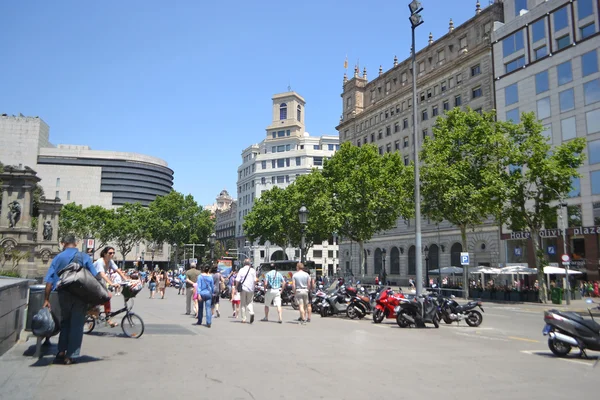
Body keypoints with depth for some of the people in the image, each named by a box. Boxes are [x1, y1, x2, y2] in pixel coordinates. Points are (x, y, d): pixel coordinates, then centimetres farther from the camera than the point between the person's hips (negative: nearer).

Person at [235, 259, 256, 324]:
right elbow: (255, 281, 0)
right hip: (251, 289, 1)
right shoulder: (253, 270, 2)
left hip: (243, 289, -1)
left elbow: (237, 280, -7)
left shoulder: (241, 270, -2)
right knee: (249, 302, 13)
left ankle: (243, 319, 8)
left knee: (243, 304, 8)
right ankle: (251, 312, -15)